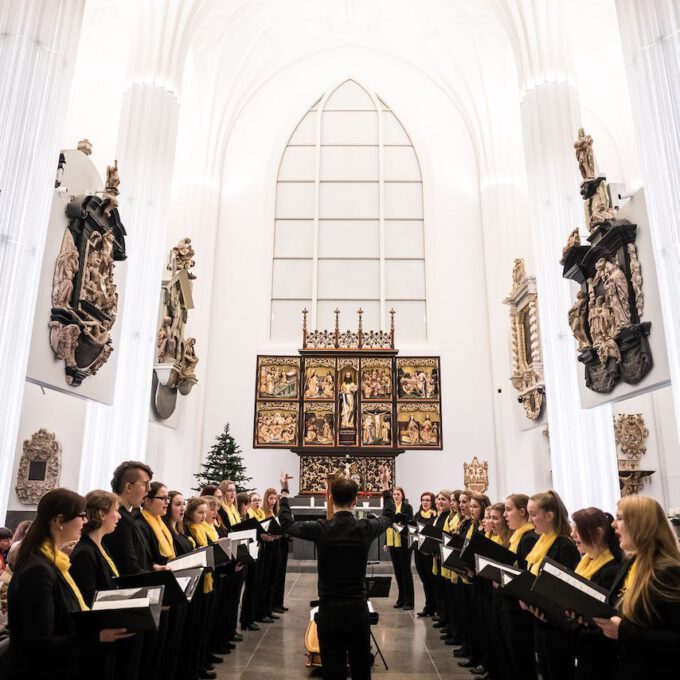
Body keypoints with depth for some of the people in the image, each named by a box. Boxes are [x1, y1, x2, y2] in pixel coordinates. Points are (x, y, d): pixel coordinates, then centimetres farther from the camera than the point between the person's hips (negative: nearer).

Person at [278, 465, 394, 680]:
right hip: (358, 610, 1)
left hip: (329, 611, -1)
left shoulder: (321, 529, -12)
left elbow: (286, 524, 5)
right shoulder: (365, 528, -9)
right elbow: (389, 516, 14)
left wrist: (284, 491, 17)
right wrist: (385, 486, 27)